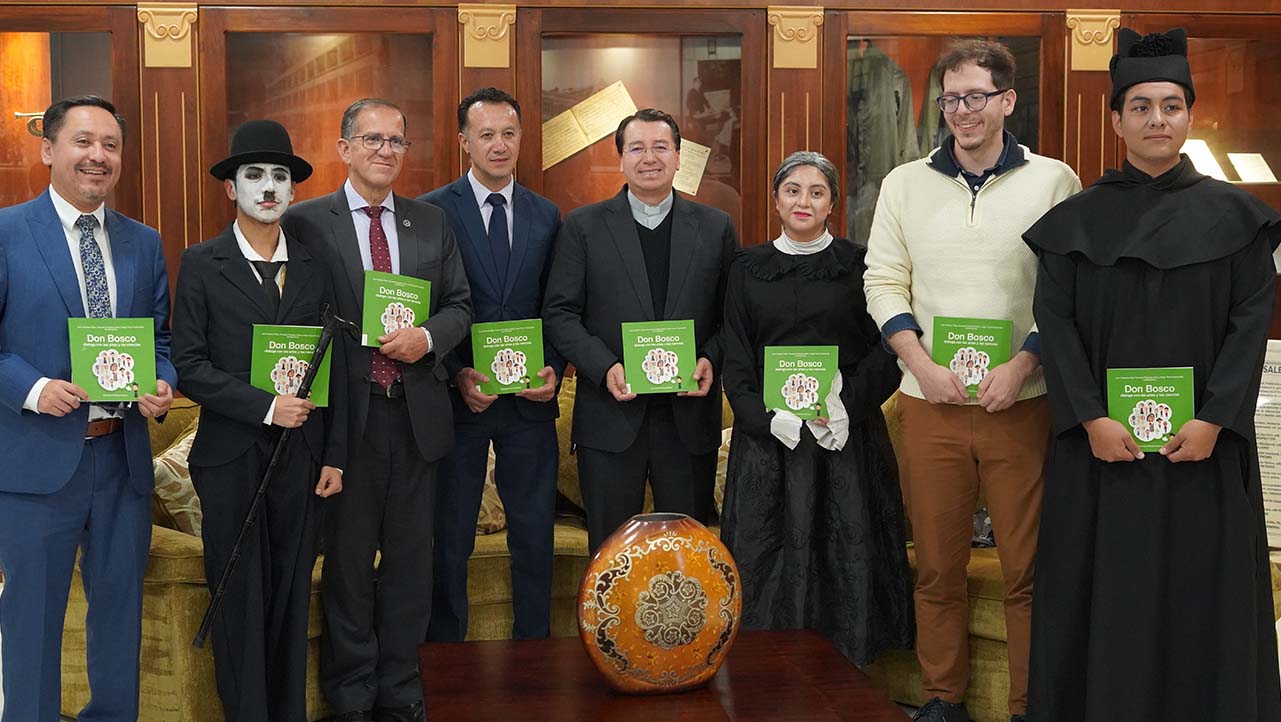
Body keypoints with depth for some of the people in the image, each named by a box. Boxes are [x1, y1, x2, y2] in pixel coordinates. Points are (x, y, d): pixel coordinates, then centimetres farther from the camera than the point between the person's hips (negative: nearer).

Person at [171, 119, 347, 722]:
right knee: (240, 601, 5)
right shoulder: (201, 265, 1)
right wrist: (265, 406, -15)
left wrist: (335, 455, 2)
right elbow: (189, 366, -5)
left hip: (302, 457, 2)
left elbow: (335, 366, 6)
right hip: (231, 458, -2)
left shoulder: (316, 265, 7)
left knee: (292, 597, 9)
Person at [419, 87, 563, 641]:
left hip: (530, 401, 3)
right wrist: (456, 375, -15)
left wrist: (554, 370, -6)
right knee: (450, 538, 9)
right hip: (457, 396, -3)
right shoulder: (431, 212, -3)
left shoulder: (546, 216, 8)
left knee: (534, 534, 10)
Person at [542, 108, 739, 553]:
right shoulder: (583, 226, 3)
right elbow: (559, 313, 0)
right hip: (611, 417, -1)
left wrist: (711, 359, -10)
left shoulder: (716, 228, 8)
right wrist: (605, 367, -14)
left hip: (690, 415, 1)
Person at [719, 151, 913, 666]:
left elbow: (887, 352, 1)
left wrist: (847, 405, -15)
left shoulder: (858, 266, 6)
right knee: (767, 556, -1)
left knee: (847, 555, -1)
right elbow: (735, 361, 6)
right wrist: (769, 416, -11)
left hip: (847, 437, -1)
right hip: (768, 435, 1)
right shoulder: (747, 269, 10)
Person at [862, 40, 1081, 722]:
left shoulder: (1054, 181, 3)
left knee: (1029, 571, 2)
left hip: (1022, 402, -2)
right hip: (929, 403, 2)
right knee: (937, 568, 9)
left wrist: (1023, 366, -11)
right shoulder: (905, 183, 9)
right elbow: (883, 282, 7)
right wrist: (923, 366, -5)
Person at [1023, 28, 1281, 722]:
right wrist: (1091, 417, -14)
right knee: (1105, 585, 4)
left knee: (1199, 585, 5)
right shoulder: (1077, 218, 3)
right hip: (1102, 436, 0)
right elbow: (1054, 320, -3)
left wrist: (1213, 419, -13)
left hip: (1201, 436, 0)